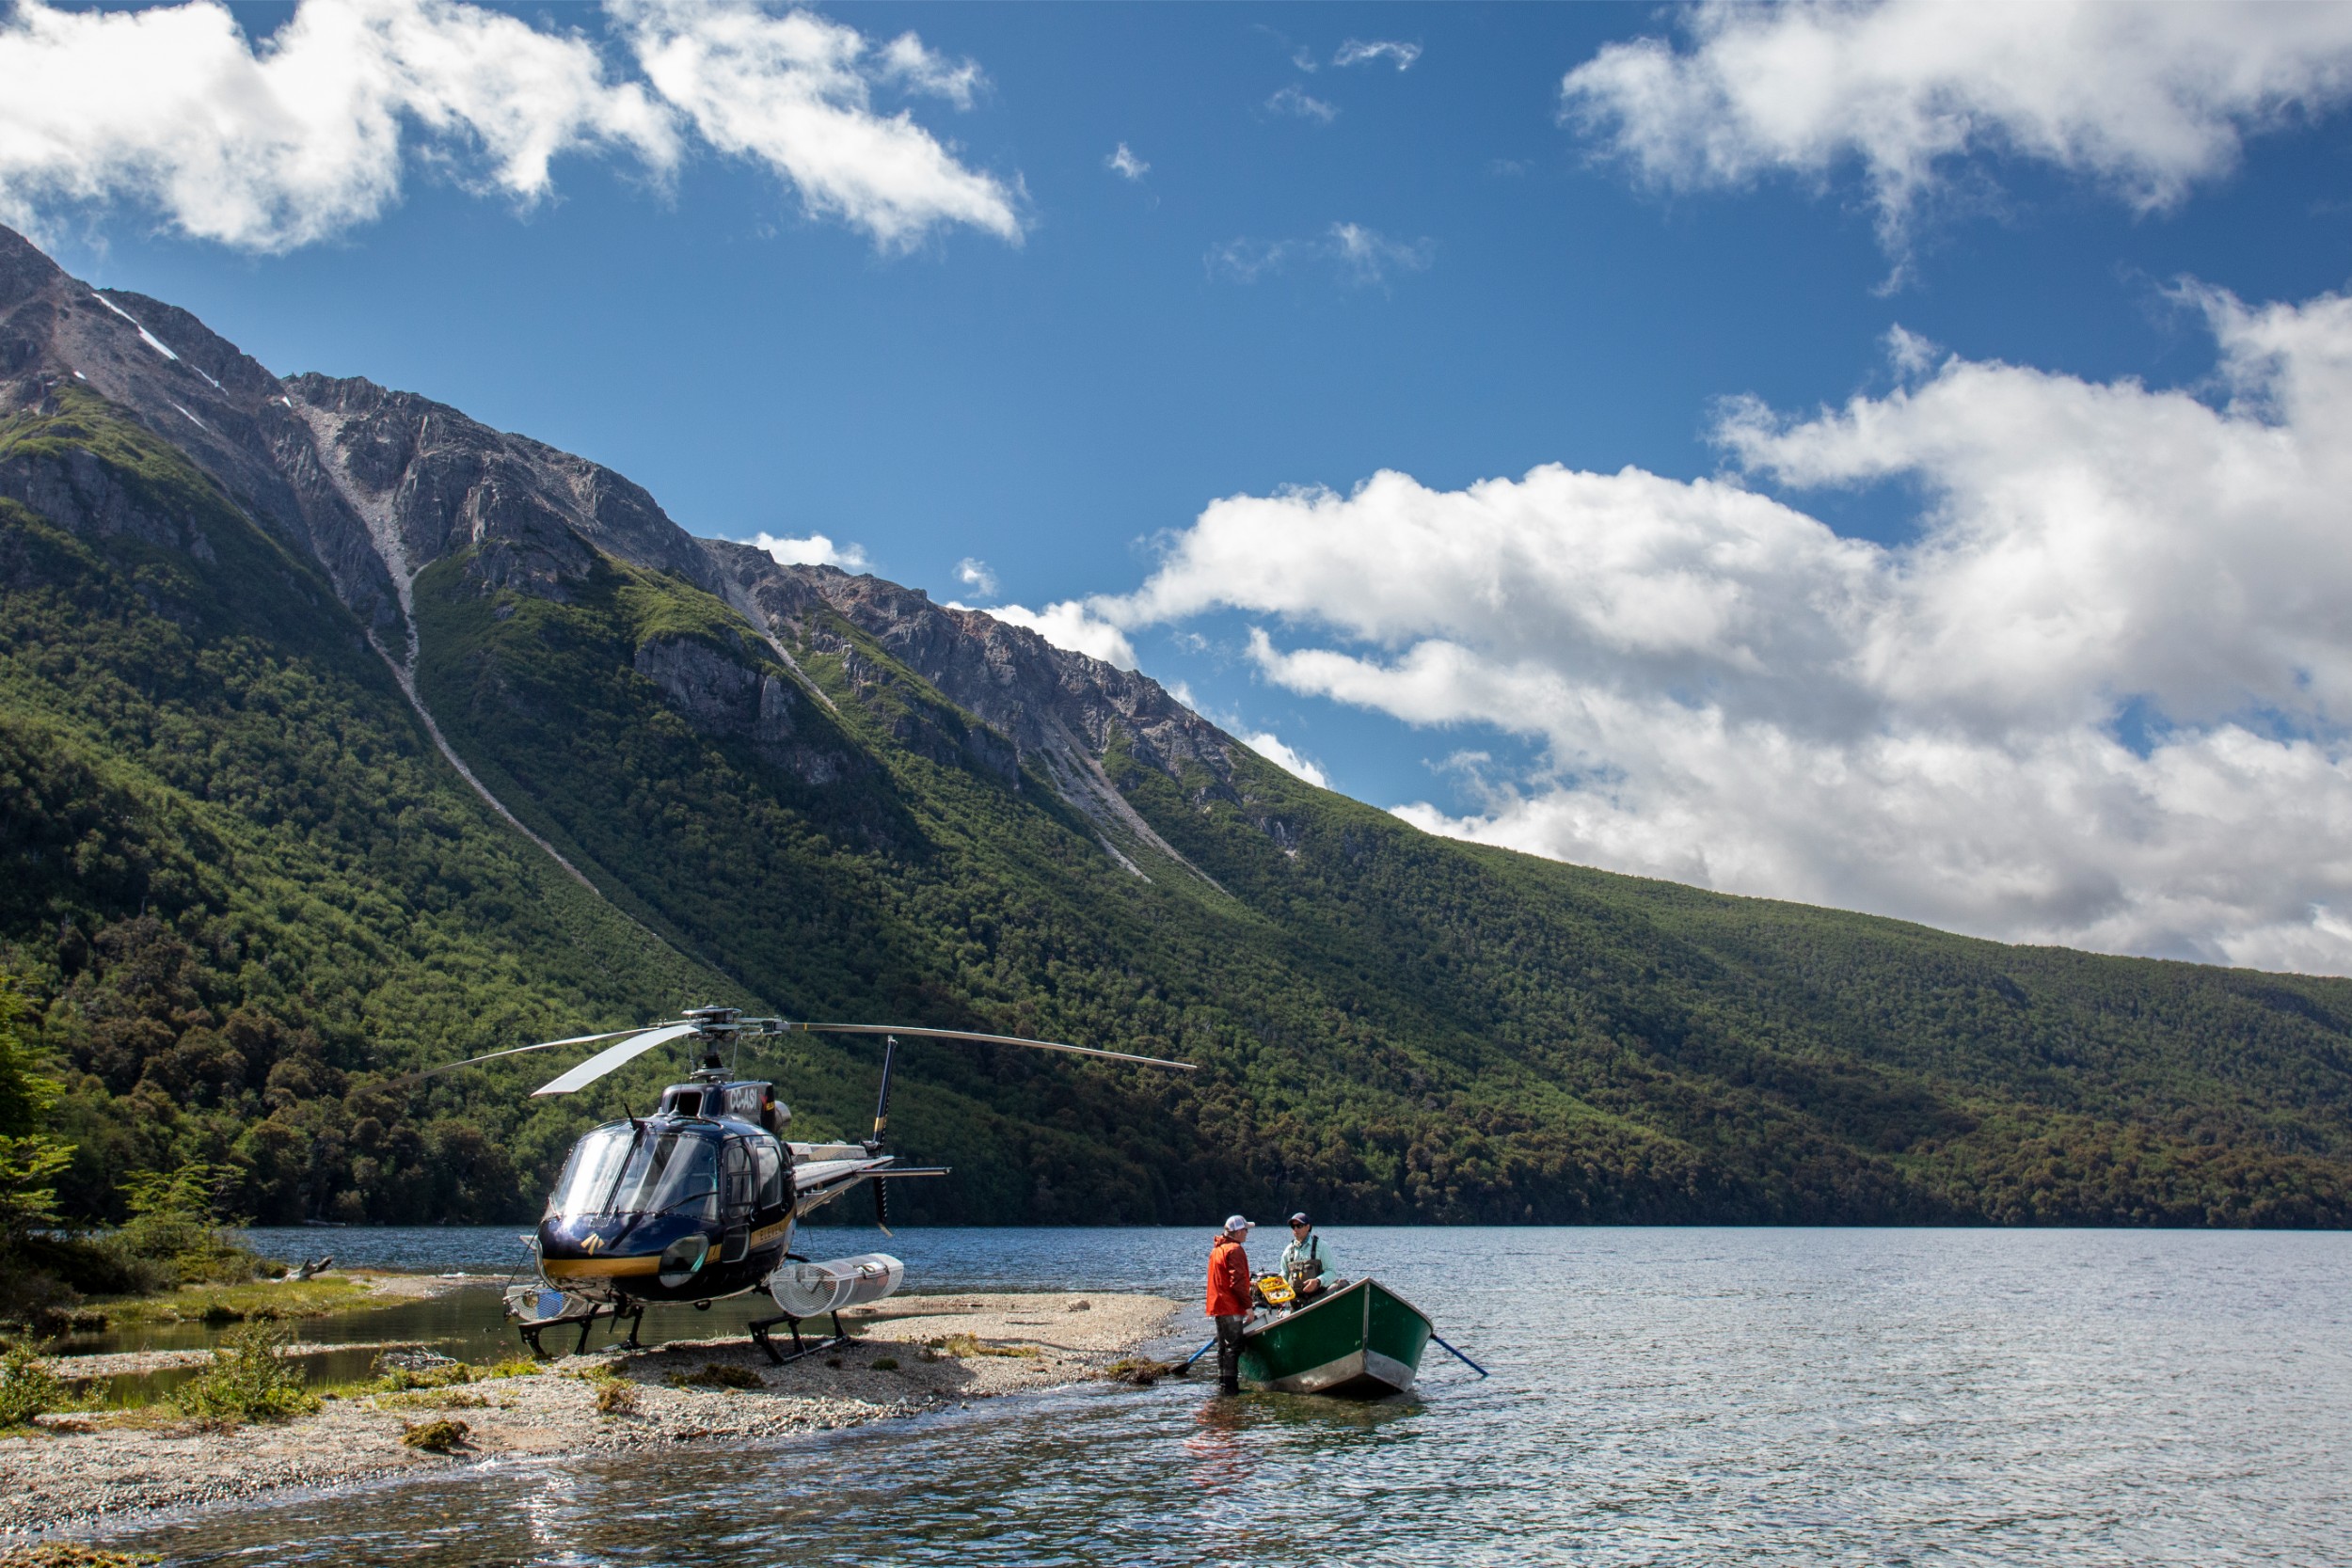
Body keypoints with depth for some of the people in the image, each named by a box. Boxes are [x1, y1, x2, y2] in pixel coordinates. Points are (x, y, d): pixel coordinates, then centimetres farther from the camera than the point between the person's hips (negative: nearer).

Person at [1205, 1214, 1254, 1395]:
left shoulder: (1217, 1249, 17)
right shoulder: (1234, 1250, -14)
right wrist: (1248, 1306, -17)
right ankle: (1229, 1385, -11)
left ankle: (1222, 1383, 18)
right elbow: (1237, 1282, -20)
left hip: (1218, 1305, 10)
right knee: (1233, 1347, -8)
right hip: (1231, 1306, -10)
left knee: (1224, 1346, 15)